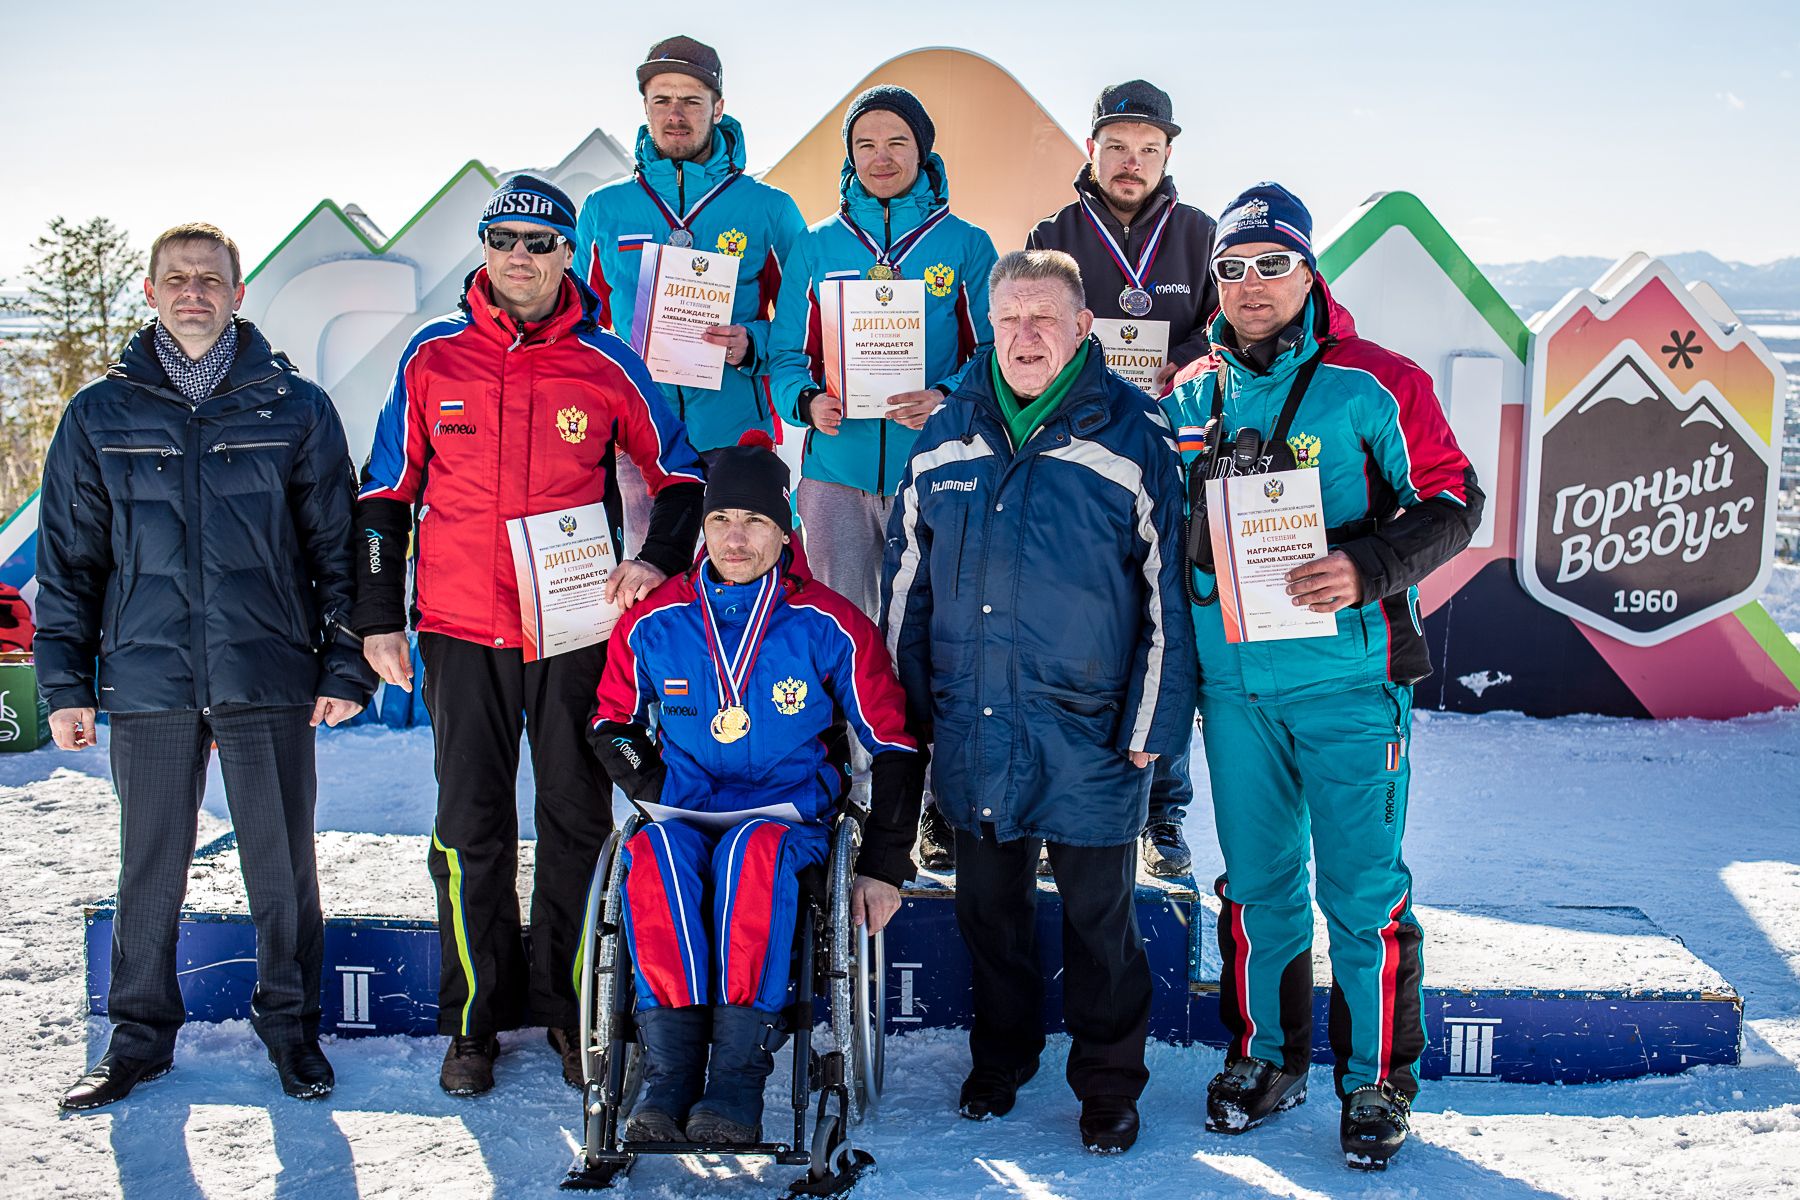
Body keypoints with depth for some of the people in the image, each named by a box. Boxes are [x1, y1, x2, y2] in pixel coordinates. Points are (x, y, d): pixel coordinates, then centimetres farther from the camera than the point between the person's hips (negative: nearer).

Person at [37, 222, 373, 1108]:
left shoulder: (294, 408, 4)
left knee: (282, 866, 5)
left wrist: (346, 665, 0)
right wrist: (65, 683, 5)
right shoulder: (100, 415, 8)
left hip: (269, 677, -1)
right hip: (147, 677, 1)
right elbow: (67, 560, 10)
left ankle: (291, 1028, 21)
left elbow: (339, 544, 6)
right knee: (150, 868, 10)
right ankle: (139, 1035, 24)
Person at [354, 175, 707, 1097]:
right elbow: (386, 493, 9)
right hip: (462, 631, 1)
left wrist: (658, 557, -5)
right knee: (471, 828, 5)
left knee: (577, 822, 6)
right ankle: (475, 1020, 16)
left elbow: (682, 473, 11)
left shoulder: (605, 364, 1)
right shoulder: (432, 357, 4)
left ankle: (568, 1007, 20)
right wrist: (378, 617, 6)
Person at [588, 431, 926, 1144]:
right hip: (683, 812, 2)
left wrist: (883, 866, 0)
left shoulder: (829, 626, 0)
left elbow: (894, 745, 6)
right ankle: (669, 1069, -34)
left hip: (791, 812, -2)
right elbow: (611, 723, 20)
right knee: (654, 860, -35)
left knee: (751, 854, -38)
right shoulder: (652, 623, 6)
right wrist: (657, 791, 1)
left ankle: (738, 1078, -37)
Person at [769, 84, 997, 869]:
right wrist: (810, 402, -12)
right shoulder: (816, 249, 12)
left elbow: (991, 354, 3)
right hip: (836, 468, 2)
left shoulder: (964, 246, 7)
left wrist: (944, 401, -17)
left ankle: (940, 806, 7)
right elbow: (788, 356, 10)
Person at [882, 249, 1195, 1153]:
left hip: (1088, 735, -4)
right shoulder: (946, 437, 7)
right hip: (972, 729, 4)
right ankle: (1000, 1059, 35)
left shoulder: (1133, 441, -5)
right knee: (987, 906, 16)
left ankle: (1109, 1085, 23)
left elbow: (1167, 593, -4)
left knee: (1099, 917, 6)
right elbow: (905, 579, 14)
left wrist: (1151, 724, -7)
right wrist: (908, 702, 12)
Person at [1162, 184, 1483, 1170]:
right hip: (1233, 680, 4)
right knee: (1256, 882, 14)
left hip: (1347, 679, -4)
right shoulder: (1191, 398, 8)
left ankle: (1376, 1081, 16)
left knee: (1363, 888, 2)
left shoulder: (1373, 385, -6)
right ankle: (1265, 1055, 30)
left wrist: (1366, 568, -20)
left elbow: (1452, 502, -5)